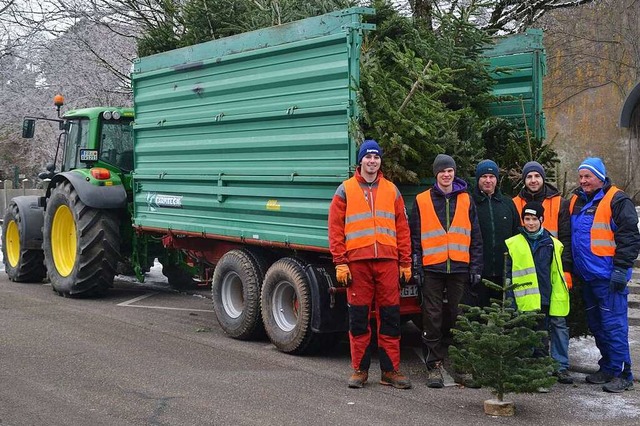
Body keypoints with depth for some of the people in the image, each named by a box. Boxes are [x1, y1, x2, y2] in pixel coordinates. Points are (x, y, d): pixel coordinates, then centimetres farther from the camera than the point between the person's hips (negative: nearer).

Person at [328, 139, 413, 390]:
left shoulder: (391, 190, 14)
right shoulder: (345, 190, 7)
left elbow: (402, 229, 13)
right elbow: (335, 229, 3)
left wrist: (406, 263, 7)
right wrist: (340, 263, -4)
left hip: (387, 261, 2)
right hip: (357, 262, -2)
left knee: (390, 317, 3)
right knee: (358, 317, 2)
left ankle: (390, 370, 11)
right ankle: (359, 370, 12)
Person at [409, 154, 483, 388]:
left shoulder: (466, 201, 10)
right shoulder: (422, 201, 5)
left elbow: (475, 237, 11)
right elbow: (414, 237, 5)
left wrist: (475, 268, 5)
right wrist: (417, 266, -3)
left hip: (460, 268, 2)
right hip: (432, 268, -1)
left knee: (458, 315, 7)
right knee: (433, 318, -2)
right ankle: (434, 366, 3)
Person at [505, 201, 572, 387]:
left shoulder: (553, 244, 8)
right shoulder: (513, 244, 4)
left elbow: (559, 272, 11)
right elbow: (508, 274, 6)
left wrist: (561, 296, 6)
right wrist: (510, 299, 0)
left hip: (550, 299, 1)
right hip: (527, 300, -1)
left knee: (559, 327, -4)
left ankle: (561, 366, 6)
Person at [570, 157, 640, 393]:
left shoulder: (617, 201, -8)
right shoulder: (577, 201, 14)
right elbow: (569, 237, 23)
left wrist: (621, 269, -17)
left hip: (608, 277, -8)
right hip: (587, 275, 8)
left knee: (614, 325, -6)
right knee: (596, 326, 14)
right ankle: (607, 369, 25)